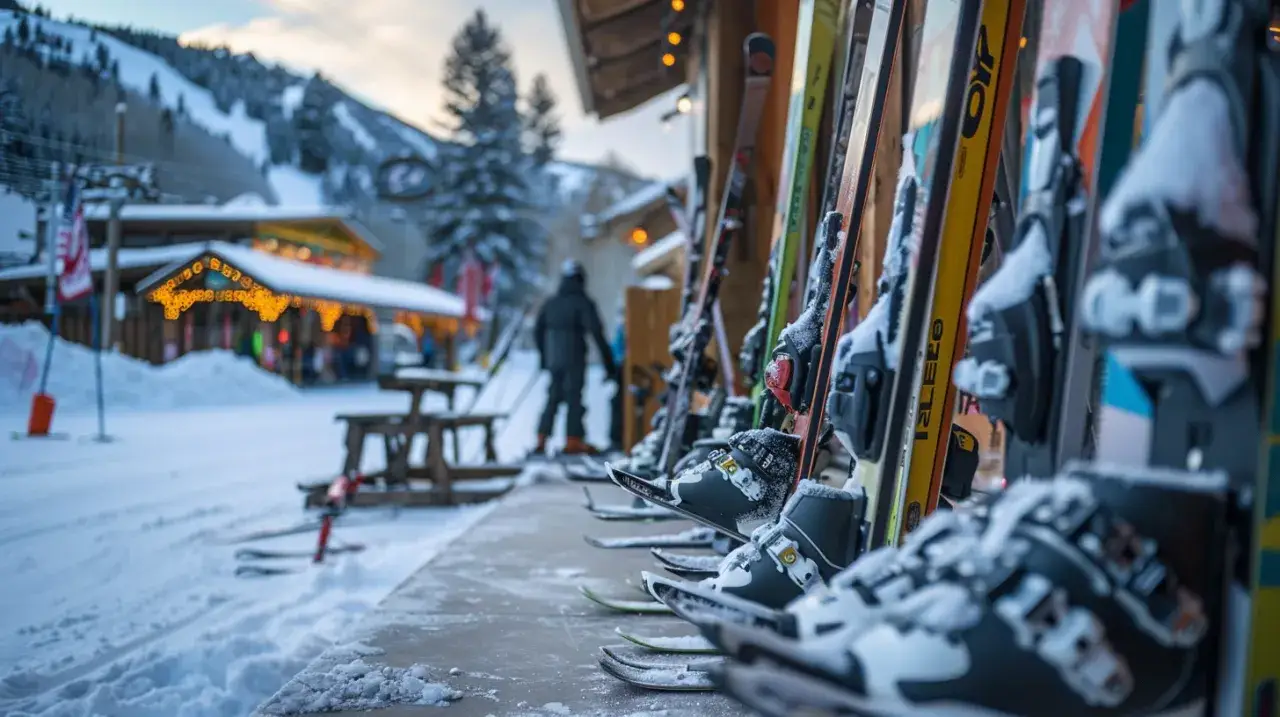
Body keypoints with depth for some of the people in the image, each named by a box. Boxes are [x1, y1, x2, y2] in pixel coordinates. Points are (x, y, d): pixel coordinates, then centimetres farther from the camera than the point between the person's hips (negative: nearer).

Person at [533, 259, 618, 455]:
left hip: (553, 359, 6)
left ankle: (542, 439, 11)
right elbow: (597, 333, -14)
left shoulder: (551, 303, 10)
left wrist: (543, 356, 28)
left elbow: (538, 330, 16)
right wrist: (609, 363, -10)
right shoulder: (583, 303, -8)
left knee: (553, 397, 13)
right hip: (574, 359, -6)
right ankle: (573, 440, 0)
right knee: (574, 398, 0)